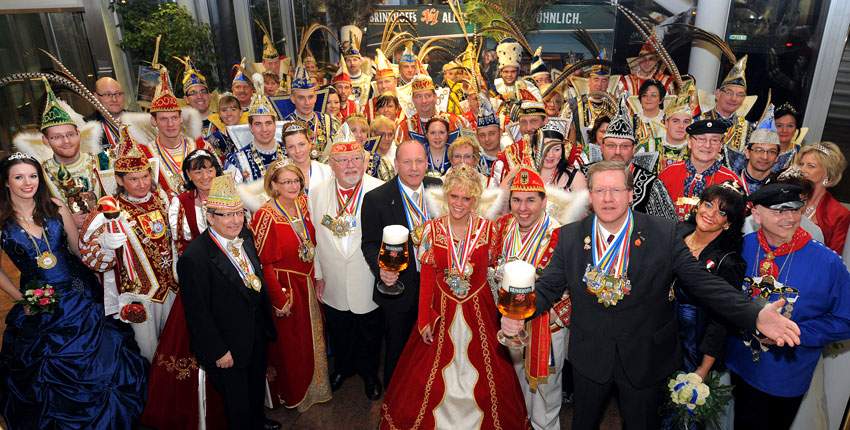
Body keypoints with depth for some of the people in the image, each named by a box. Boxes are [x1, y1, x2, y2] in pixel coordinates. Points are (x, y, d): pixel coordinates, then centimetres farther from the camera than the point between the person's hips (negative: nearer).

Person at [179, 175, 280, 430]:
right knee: (237, 402, 17)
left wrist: (267, 322, 10)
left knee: (257, 387, 30)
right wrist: (218, 352, -17)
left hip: (258, 334, 7)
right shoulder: (194, 258, -28)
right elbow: (198, 313, -22)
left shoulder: (245, 236, -4)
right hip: (229, 346, -7)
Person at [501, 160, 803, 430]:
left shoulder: (664, 234, -11)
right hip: (589, 357, 1)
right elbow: (548, 287, -6)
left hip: (646, 360, -1)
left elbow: (704, 284, -10)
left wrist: (755, 316, -24)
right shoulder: (570, 236, -7)